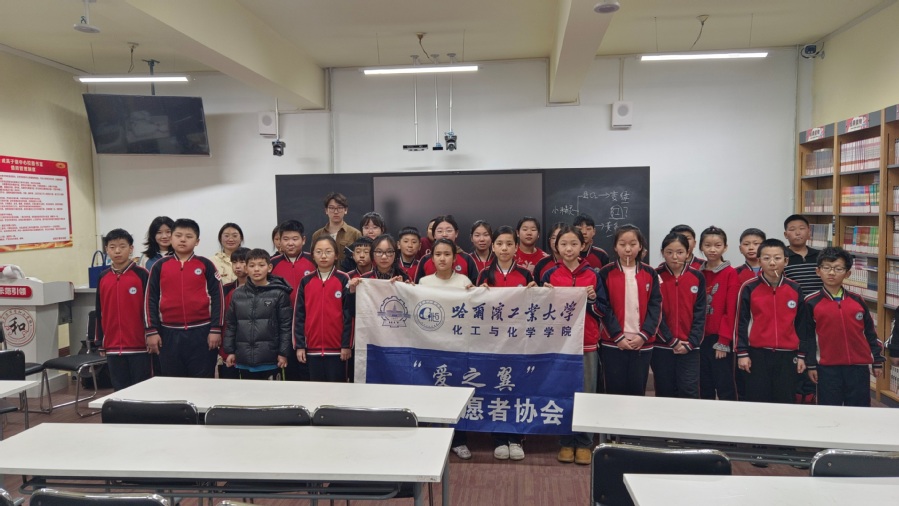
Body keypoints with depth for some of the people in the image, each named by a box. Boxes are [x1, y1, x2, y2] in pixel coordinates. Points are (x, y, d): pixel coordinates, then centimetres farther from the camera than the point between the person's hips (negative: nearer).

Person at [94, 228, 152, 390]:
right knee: (120, 389, 12)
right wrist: (100, 342, 12)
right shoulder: (103, 278, 7)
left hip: (139, 345, -4)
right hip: (113, 346, 4)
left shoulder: (142, 275, -6)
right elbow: (100, 312, 13)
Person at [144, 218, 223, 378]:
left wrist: (216, 329, -6)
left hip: (201, 332, -2)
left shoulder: (206, 265, 2)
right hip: (169, 333, 2)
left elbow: (217, 297, 0)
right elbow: (151, 299, 7)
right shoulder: (160, 266, 7)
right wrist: (152, 330, 0)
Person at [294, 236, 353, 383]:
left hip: (337, 347, -2)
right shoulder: (306, 282, 6)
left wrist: (347, 345, -7)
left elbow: (349, 314, -4)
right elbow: (299, 315, 6)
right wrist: (299, 345, 1)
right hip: (313, 348, 3)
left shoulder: (343, 280, -2)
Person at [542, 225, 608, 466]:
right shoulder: (550, 274, 2)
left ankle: (584, 443, 18)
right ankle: (566, 443, 20)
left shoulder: (592, 274, 3)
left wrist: (593, 299, -14)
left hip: (587, 344, 0)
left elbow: (603, 311, 5)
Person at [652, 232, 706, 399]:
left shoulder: (697, 277, 2)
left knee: (689, 391, -3)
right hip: (662, 346, 0)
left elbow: (700, 313, 1)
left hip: (689, 347, 1)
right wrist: (672, 341, -10)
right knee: (665, 393, 7)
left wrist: (691, 342, -8)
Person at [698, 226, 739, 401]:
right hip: (700, 338, 4)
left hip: (720, 339, -4)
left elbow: (731, 310, -9)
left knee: (724, 386, 1)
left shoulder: (730, 273, -5)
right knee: (704, 387, 11)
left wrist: (724, 341, -12)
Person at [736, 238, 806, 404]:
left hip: (787, 354, 2)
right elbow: (741, 322, -1)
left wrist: (801, 355, 8)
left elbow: (800, 324, 8)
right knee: (756, 401, 4)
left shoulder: (795, 289, 2)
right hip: (757, 354, -2)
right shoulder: (749, 288, -5)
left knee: (784, 401, 8)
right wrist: (742, 353, -4)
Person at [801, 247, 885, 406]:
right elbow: (807, 336, 0)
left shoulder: (857, 300, 3)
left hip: (859, 365, 2)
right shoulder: (811, 303, -4)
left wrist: (877, 361, 10)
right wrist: (811, 365, 0)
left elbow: (870, 332, 10)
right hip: (828, 367, -2)